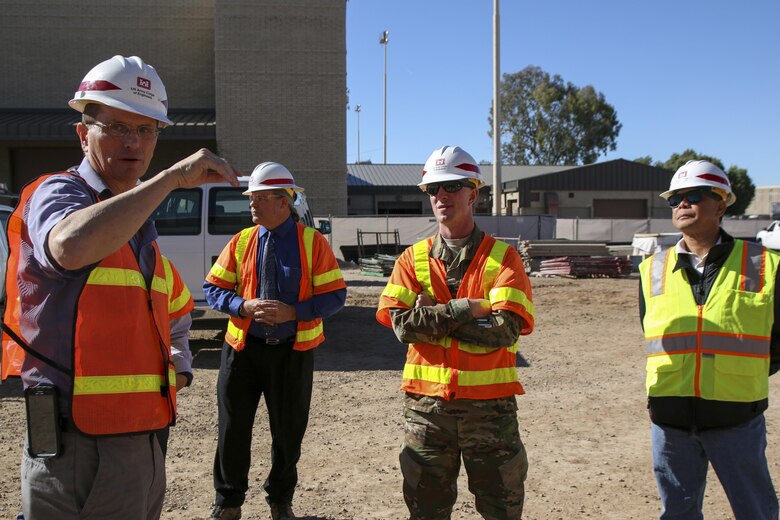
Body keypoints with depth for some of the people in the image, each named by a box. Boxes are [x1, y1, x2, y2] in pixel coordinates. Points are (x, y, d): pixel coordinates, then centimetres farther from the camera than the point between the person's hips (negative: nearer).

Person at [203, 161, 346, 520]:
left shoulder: (313, 242, -4)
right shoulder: (240, 241, 4)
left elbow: (334, 296, -7)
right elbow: (213, 289, 4)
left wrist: (293, 311, -21)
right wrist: (244, 306, -16)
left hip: (293, 351, -2)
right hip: (243, 347, 2)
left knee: (288, 431, 11)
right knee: (233, 428, 9)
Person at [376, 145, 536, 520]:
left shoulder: (502, 257, -2)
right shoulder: (413, 259, 5)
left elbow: (505, 330, -16)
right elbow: (402, 325, -10)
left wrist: (433, 318, -14)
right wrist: (468, 309, -16)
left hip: (490, 404, -2)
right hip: (427, 403, 2)